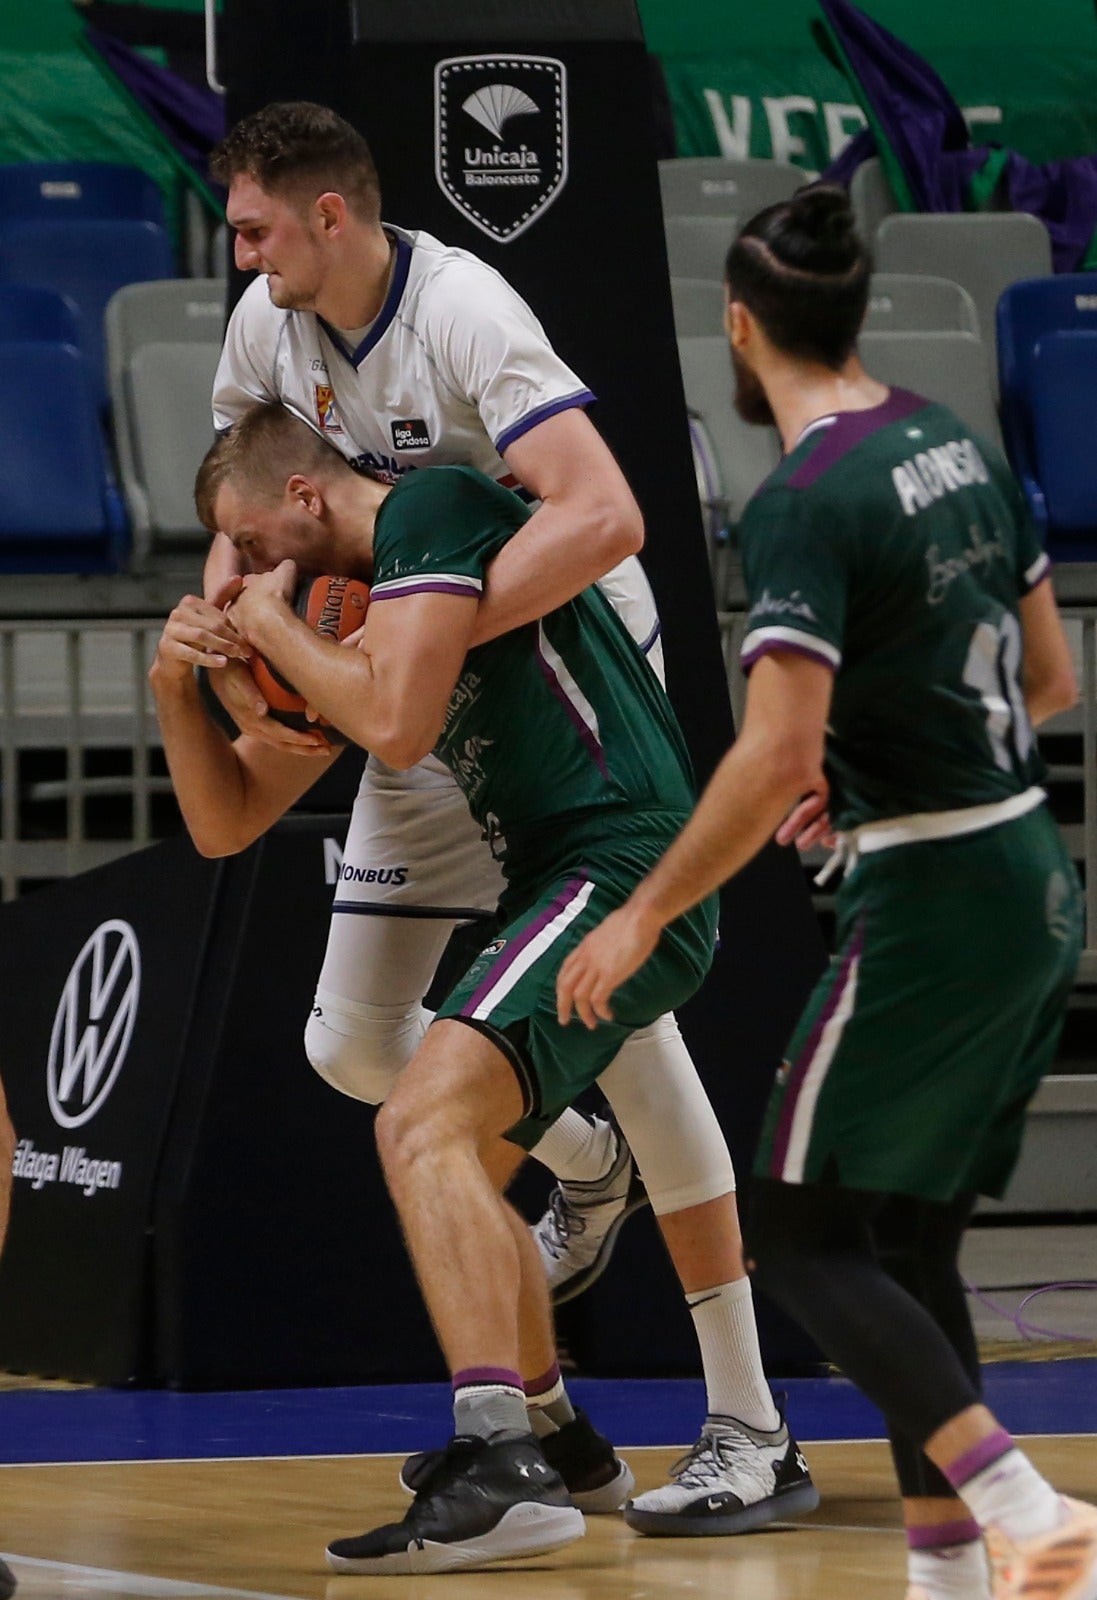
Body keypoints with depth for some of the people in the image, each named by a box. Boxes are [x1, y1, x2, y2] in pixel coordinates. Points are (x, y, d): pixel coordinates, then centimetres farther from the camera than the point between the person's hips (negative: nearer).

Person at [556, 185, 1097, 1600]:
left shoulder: (805, 504, -17)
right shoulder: (955, 445, 9)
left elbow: (775, 757, -24)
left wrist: (645, 916, -15)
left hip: (933, 901, -8)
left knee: (801, 1240, -1)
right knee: (910, 1240, 15)